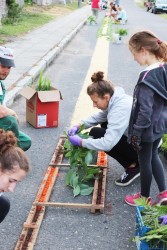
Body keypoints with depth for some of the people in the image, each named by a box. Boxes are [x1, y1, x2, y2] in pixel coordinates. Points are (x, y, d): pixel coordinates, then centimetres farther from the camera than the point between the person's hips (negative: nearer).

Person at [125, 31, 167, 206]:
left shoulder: (148, 76, -28)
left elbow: (144, 110, -25)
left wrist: (136, 133, -16)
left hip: (148, 127, -8)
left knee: (145, 161, 11)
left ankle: (145, 197, 31)